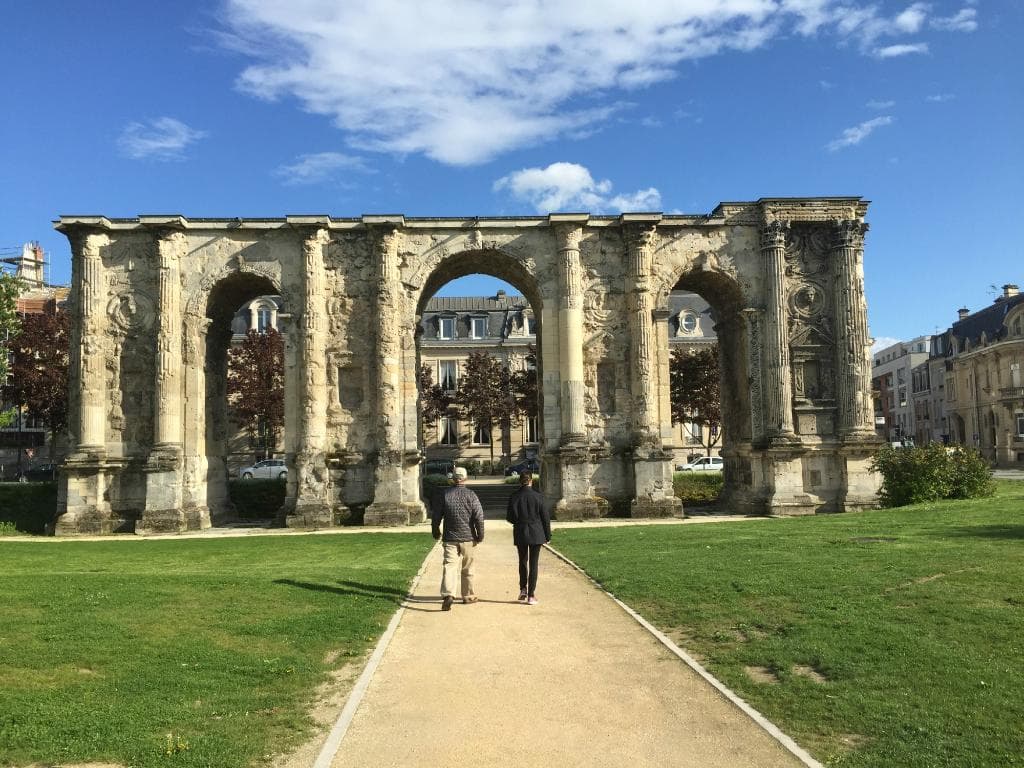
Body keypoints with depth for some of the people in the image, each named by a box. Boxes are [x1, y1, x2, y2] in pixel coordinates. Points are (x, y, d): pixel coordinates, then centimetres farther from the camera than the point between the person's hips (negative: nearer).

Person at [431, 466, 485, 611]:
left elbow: (435, 516, 4)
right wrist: (480, 535, 1)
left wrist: (436, 532, 18)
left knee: (449, 566, -7)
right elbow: (479, 517, -9)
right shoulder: (471, 495, -5)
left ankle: (448, 595, -26)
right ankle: (468, 596, 25)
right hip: (468, 538, 0)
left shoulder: (444, 495, -1)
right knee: (467, 569, 14)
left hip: (450, 538, 0)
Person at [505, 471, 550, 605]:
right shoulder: (538, 497, -8)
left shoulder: (514, 497, -6)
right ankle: (531, 595, 4)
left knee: (522, 561, 20)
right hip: (536, 534, -1)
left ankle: (523, 589, 20)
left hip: (520, 534, 1)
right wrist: (547, 535, 5)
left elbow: (509, 517, -2)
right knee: (533, 564, 4)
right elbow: (545, 517, -4)